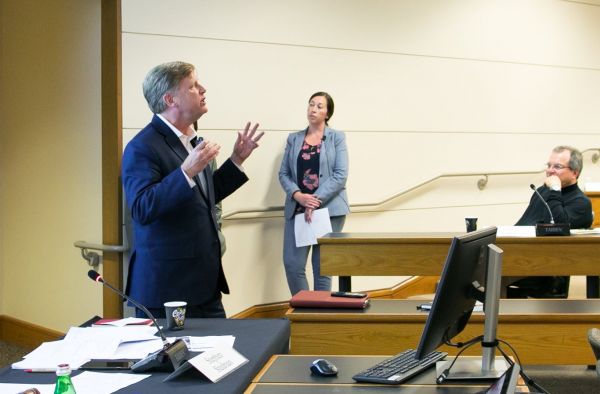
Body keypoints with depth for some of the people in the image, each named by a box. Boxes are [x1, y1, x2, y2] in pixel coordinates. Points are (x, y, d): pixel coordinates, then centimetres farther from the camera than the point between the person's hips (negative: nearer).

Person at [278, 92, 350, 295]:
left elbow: (340, 175, -5)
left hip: (329, 209, -2)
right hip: (297, 209, 2)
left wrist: (316, 201, -14)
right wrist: (297, 195, -11)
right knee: (292, 264, -6)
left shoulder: (337, 138, 4)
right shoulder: (293, 139, 12)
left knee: (322, 267, 1)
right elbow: (283, 173, 8)